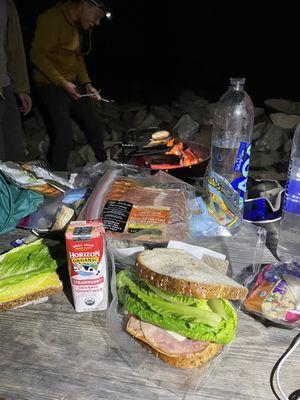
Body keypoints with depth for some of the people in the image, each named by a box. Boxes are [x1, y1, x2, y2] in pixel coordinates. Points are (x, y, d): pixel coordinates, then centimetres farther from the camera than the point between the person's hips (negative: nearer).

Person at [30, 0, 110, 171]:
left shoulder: (83, 27, 8)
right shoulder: (53, 19, -17)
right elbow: (38, 55, -17)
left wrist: (87, 84, 3)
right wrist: (63, 82, -22)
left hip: (73, 82, 8)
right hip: (51, 84, -8)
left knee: (95, 125, 8)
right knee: (64, 134, -15)